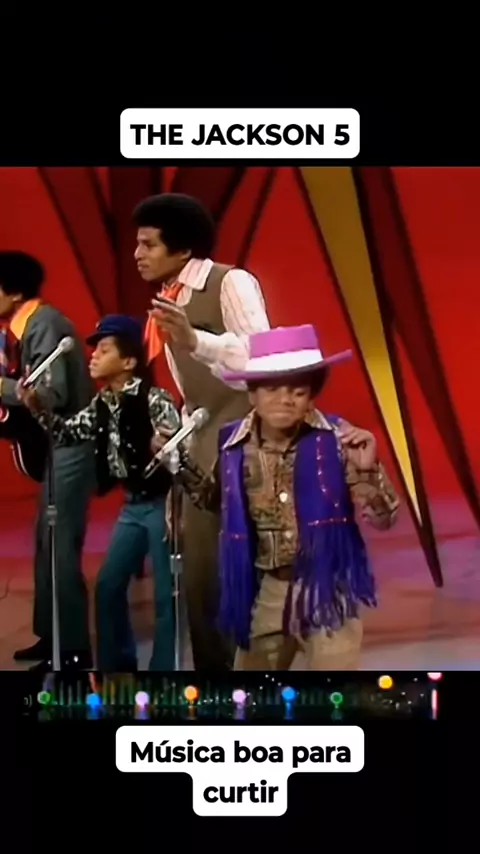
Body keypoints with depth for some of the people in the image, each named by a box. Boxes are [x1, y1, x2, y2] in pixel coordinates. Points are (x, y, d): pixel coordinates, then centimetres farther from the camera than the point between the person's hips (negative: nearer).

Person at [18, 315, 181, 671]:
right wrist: (36, 408, -3)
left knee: (166, 594, -1)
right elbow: (67, 434, 11)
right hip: (132, 505, 8)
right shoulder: (101, 405, 6)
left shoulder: (155, 400, -17)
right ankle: (117, 667, 28)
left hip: (162, 503, -8)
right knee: (108, 586, 13)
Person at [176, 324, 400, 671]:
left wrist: (367, 470, -28)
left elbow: (383, 519, -11)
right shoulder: (234, 444, -4)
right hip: (266, 590, 4)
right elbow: (219, 502, 16)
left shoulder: (336, 438, -14)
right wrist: (181, 463, 3)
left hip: (328, 588, -3)